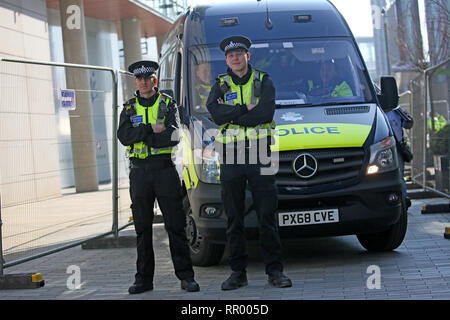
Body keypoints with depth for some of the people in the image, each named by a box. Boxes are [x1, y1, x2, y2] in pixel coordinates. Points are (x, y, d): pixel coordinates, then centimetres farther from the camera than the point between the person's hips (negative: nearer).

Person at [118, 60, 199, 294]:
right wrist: (151, 129, -13)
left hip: (165, 169, -2)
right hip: (139, 172, 2)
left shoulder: (168, 104, 6)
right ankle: (144, 278, 11)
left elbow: (173, 137, -9)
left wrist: (141, 136, -11)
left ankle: (185, 275, 0)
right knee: (142, 228, 5)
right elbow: (124, 136, -5)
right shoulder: (129, 108, 13)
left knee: (175, 225, -4)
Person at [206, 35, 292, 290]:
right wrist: (246, 110, -11)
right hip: (231, 157, 2)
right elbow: (216, 113, -8)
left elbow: (266, 112, -11)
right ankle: (238, 272, 11)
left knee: (267, 216, -1)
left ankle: (275, 270, 4)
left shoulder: (264, 82, 7)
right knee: (234, 219, 5)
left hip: (260, 156, -1)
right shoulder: (220, 85, 11)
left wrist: (231, 114, -10)